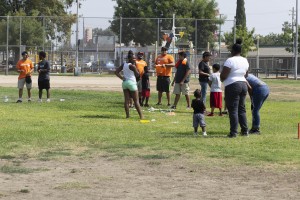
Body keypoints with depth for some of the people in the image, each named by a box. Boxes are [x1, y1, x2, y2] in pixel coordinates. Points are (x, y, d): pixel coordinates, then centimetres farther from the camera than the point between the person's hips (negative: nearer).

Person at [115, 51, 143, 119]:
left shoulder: (123, 65, 8)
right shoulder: (132, 66, -13)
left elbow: (116, 72, 6)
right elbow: (137, 75, -11)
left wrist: (122, 77, 2)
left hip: (125, 83, 6)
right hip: (131, 82, -6)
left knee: (126, 100, 4)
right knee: (136, 101, -1)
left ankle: (127, 115, 0)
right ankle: (141, 116, 1)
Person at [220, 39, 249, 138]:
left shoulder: (230, 60, -14)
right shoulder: (245, 61, 10)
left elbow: (223, 75, -16)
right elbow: (245, 74, 15)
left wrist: (222, 78, 4)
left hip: (232, 86, -7)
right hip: (243, 84, 7)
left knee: (233, 110, -5)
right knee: (241, 108, 15)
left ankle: (233, 132, -7)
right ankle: (245, 130, 15)